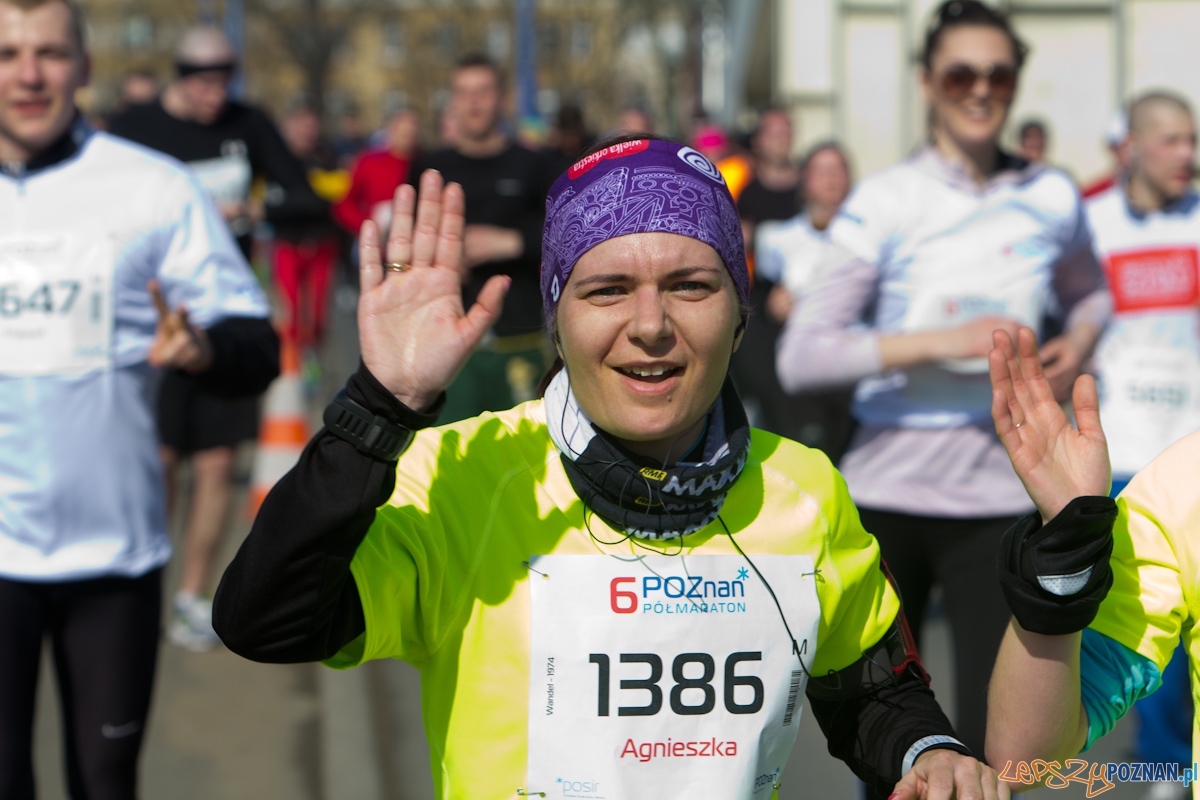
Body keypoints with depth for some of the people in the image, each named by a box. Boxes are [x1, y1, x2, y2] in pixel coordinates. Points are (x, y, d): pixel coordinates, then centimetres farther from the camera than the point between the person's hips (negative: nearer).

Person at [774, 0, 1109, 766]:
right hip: (887, 493, -1)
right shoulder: (885, 201, -5)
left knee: (994, 739, -5)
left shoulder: (1051, 199, 5)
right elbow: (800, 357, -12)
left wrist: (1080, 340, 2)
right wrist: (940, 341, -21)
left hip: (999, 500, 1)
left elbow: (1088, 292, 26)